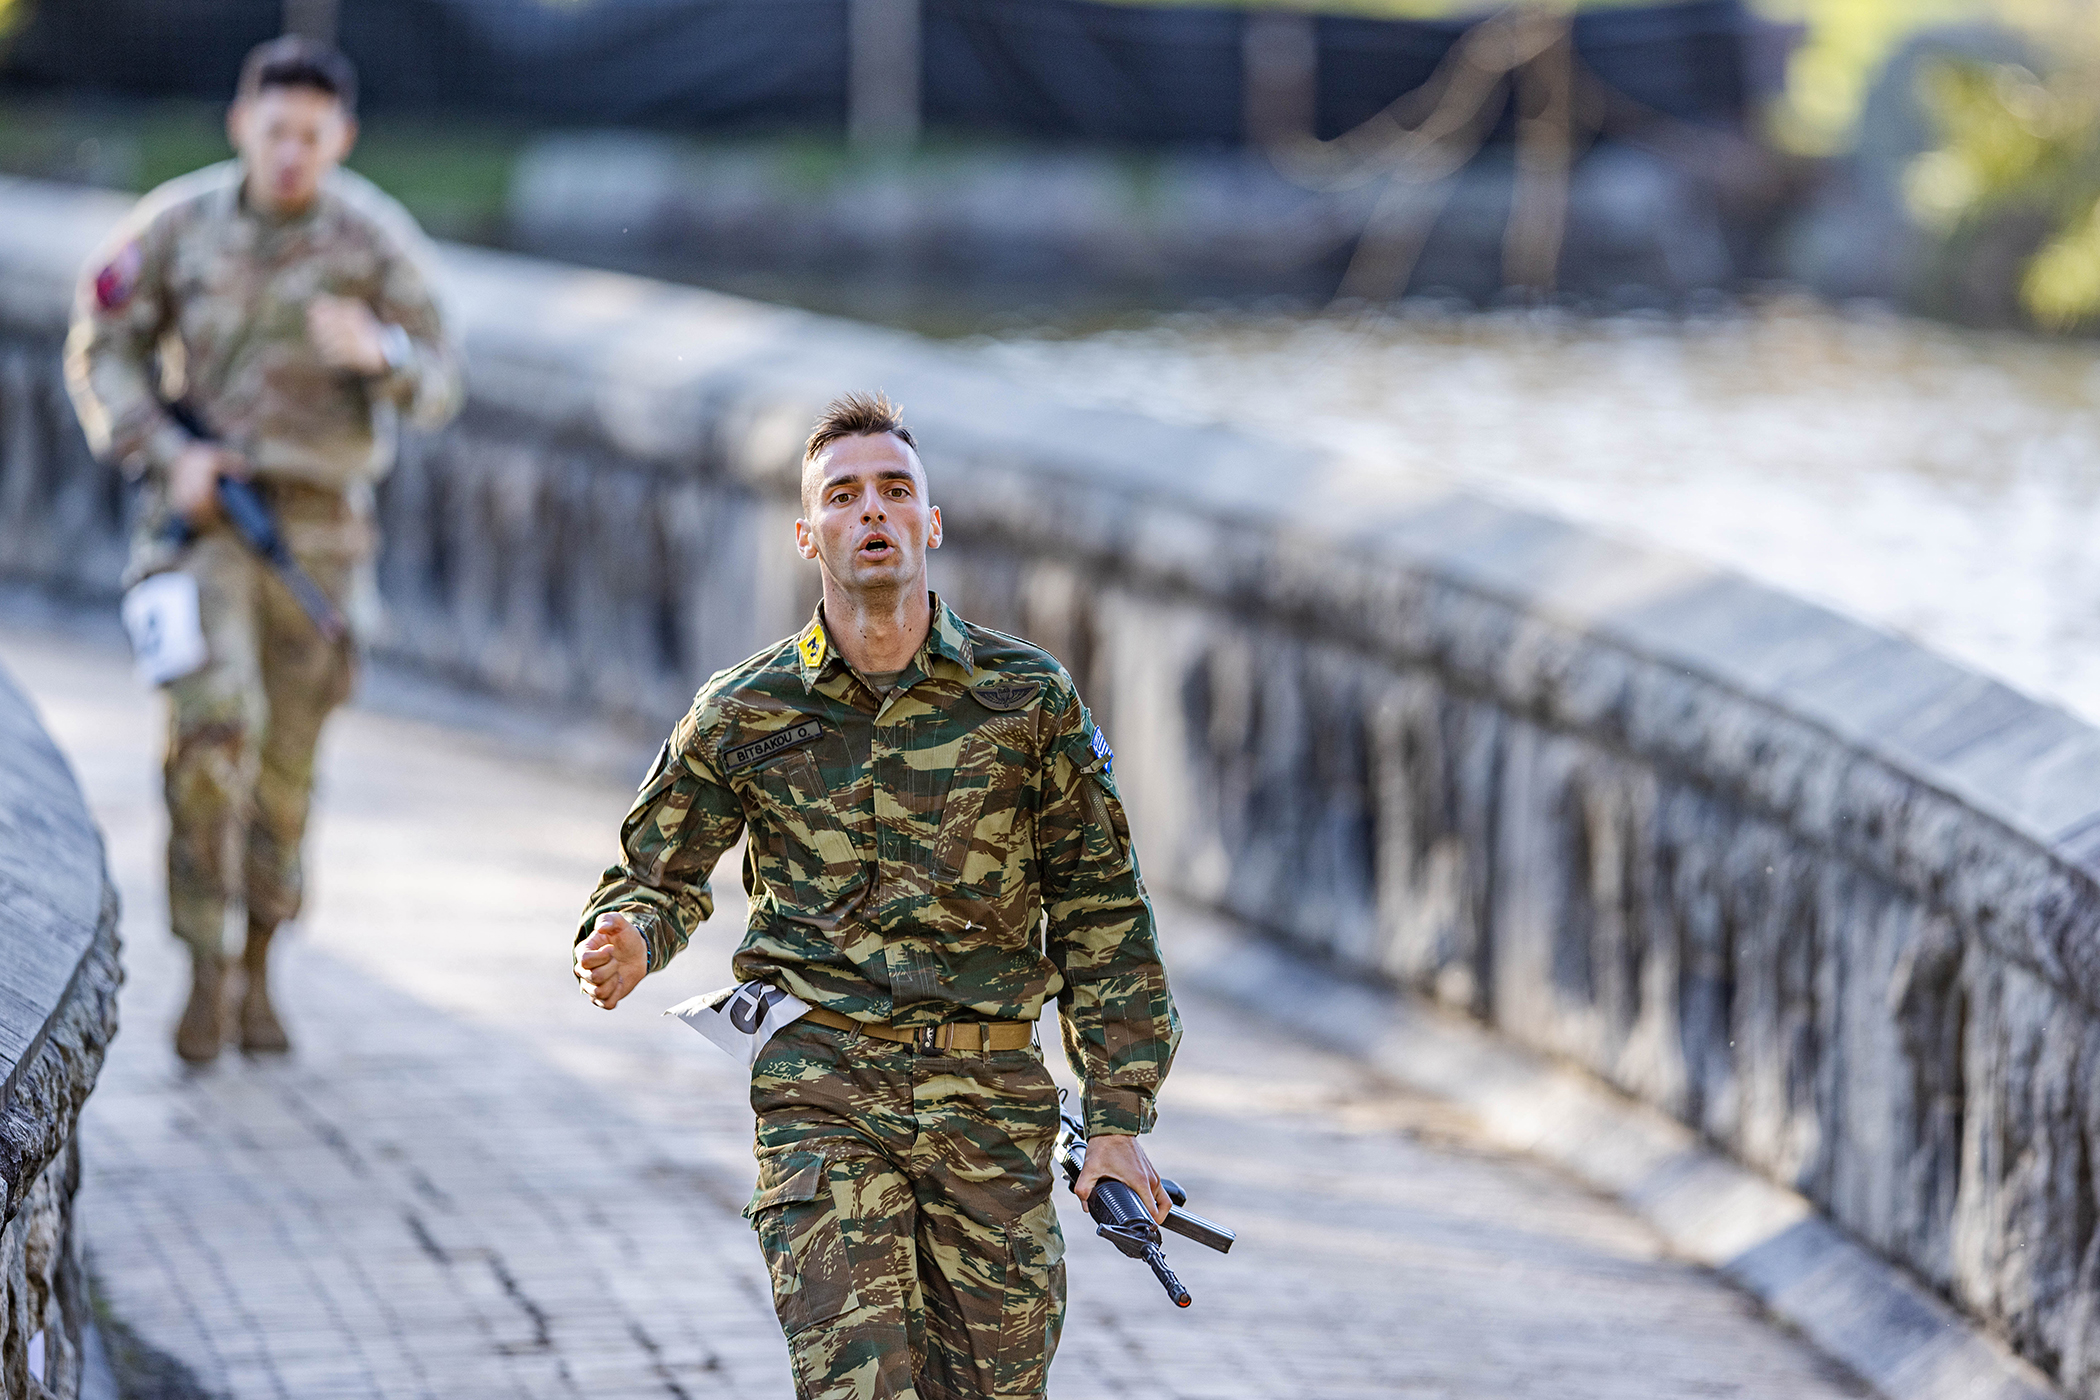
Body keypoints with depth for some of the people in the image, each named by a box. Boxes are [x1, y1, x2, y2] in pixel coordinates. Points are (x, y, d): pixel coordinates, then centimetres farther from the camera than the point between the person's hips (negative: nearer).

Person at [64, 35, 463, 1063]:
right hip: (200, 508, -1)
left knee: (286, 755, 9)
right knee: (213, 723, -18)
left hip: (317, 520, 1)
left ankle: (259, 970, 27)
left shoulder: (378, 239, -7)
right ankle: (202, 968, -10)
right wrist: (168, 457, -13)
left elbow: (434, 390, -6)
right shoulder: (179, 225, -6)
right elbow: (102, 354, 2)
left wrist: (379, 351, -29)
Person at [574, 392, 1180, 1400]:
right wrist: (628, 940, -10)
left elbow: (1100, 915, 6)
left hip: (991, 1095, 1)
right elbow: (661, 873, 16)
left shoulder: (1029, 699, 2)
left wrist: (1117, 1121, 3)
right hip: (824, 1091, -1)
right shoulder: (744, 714, 2)